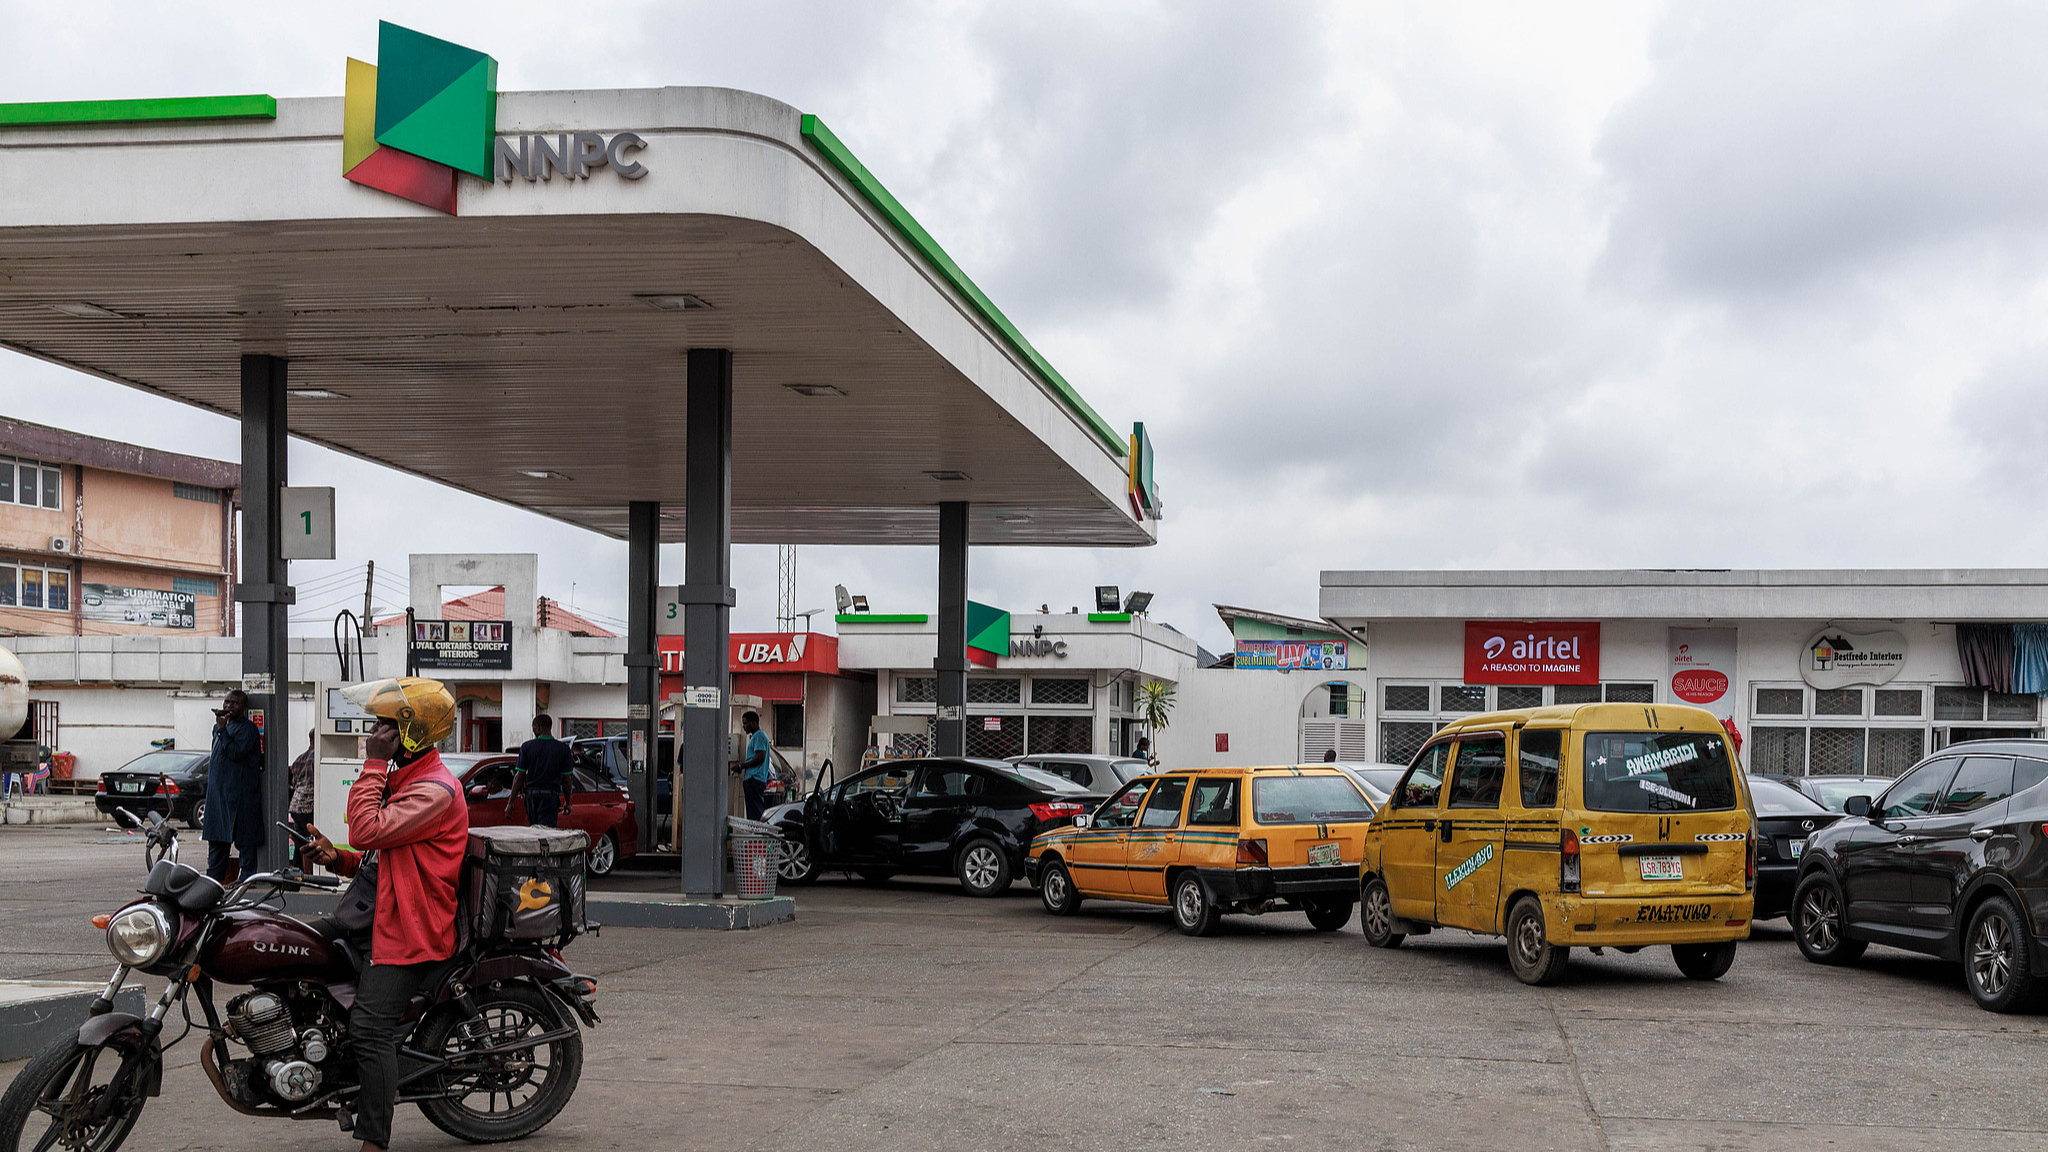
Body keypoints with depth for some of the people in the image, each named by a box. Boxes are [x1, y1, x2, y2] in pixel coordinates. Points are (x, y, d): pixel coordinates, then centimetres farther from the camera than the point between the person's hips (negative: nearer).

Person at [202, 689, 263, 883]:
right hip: (218, 791, 9)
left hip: (241, 793, -8)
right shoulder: (218, 727, 18)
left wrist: (222, 729, -18)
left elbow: (235, 753, -20)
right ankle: (214, 876, 16)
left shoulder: (248, 729, -8)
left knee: (244, 838, -6)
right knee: (217, 837, 11)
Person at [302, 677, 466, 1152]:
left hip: (412, 930, -11)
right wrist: (338, 858, 3)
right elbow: (377, 854, 22)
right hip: (385, 913, 11)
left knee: (371, 1026, -17)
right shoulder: (405, 779, 19)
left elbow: (369, 831, -27)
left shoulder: (435, 790, -16)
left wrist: (374, 765, -19)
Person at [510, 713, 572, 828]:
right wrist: (567, 802, 15)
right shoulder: (563, 749, 0)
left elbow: (519, 776, -1)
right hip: (551, 796, -2)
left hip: (531, 794, 2)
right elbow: (566, 779, 3)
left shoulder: (527, 747, 0)